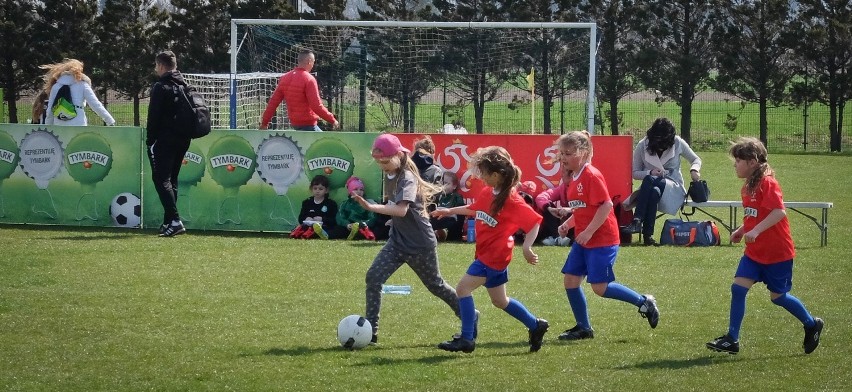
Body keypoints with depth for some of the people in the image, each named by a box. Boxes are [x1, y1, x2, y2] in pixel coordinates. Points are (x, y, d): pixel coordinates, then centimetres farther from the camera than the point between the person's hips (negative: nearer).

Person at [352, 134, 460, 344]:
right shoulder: (389, 175, 3)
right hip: (397, 240, 7)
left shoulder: (407, 179, -22)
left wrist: (372, 207, -49)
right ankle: (370, 331, -8)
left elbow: (401, 210, -39)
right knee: (373, 277, -10)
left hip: (421, 244, -7)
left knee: (435, 285, 11)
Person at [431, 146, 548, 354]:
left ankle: (467, 339, -7)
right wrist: (450, 211, 23)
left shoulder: (511, 200, -21)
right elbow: (475, 209, 24)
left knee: (463, 288, -13)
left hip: (495, 255, -9)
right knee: (500, 301, 18)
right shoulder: (488, 192, 4)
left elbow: (534, 221, -22)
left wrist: (527, 247, -32)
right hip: (485, 252, 9)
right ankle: (535, 325, 31)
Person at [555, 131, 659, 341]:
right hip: (582, 240, 9)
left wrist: (589, 232, -23)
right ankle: (583, 327, 15)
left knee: (600, 287, -9)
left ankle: (644, 303, 7)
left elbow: (606, 205, -23)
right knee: (570, 280, 4)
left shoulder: (591, 176, -17)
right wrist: (567, 224, 7)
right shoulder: (574, 178, 12)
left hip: (602, 240, -9)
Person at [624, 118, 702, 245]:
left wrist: (694, 170, -12)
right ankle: (647, 235, -41)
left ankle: (637, 220, -40)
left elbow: (696, 159, 11)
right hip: (650, 187, 1)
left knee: (650, 180, -35)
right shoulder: (642, 146, -2)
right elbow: (635, 173, 3)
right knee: (654, 192, -38)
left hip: (673, 188, -1)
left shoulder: (677, 143, -2)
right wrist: (650, 172, -17)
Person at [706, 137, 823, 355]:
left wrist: (756, 231, -35)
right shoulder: (747, 188, 9)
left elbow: (779, 212, -29)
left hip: (777, 253, -8)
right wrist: (741, 231, 5)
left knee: (778, 297, 6)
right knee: (738, 288, -5)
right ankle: (732, 340, -2)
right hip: (754, 253, 8)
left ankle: (812, 325, 29)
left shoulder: (767, 184, -19)